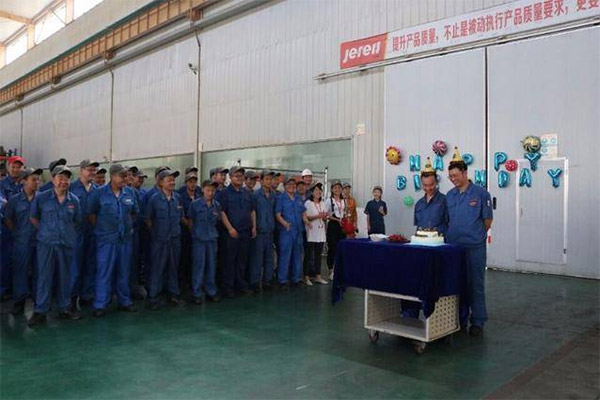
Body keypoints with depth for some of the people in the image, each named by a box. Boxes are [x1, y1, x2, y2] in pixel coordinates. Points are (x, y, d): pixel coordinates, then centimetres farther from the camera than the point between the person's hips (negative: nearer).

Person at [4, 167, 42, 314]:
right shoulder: (14, 200, 0)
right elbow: (7, 220, 7)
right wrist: (17, 232, 4)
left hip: (39, 241, 1)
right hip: (21, 242, -1)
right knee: (20, 271, 3)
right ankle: (19, 301, 14)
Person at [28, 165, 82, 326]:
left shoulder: (74, 200, 3)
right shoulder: (41, 198, -3)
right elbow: (33, 217, 8)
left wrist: (67, 232, 10)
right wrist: (45, 230, 5)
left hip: (67, 244, 2)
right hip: (46, 243, -2)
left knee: (64, 277, 10)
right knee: (44, 277, 0)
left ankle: (65, 308, 21)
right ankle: (40, 311, 10)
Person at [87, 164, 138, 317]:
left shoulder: (130, 192, 3)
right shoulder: (99, 193, -7)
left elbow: (134, 212, 16)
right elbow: (91, 213, 0)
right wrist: (100, 228, 3)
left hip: (125, 238, 4)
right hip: (106, 239, -4)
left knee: (124, 271, 12)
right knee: (104, 271, -1)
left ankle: (125, 302, 24)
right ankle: (100, 305, 8)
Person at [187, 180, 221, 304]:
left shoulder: (216, 205, 4)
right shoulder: (195, 204, -6)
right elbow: (190, 221, 1)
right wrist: (196, 232, 2)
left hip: (212, 238, 4)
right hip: (199, 239, -4)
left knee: (211, 265, 10)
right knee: (198, 266, 0)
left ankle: (211, 291, 22)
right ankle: (197, 293, 11)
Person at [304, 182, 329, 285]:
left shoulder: (324, 204, 15)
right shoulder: (308, 203, -2)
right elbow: (306, 217, -9)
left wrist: (324, 217, -3)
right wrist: (318, 216, -17)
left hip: (321, 232, 5)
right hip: (311, 232, -5)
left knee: (318, 255, 7)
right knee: (309, 255, -2)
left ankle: (317, 276, 9)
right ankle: (308, 275, 5)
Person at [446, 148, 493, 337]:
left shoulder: (480, 193, -6)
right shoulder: (449, 195, 9)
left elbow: (487, 221, -2)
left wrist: (475, 235, 3)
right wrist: (452, 233, 6)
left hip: (474, 247, -5)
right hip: (453, 246, 5)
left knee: (475, 284, 2)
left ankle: (478, 321, 13)